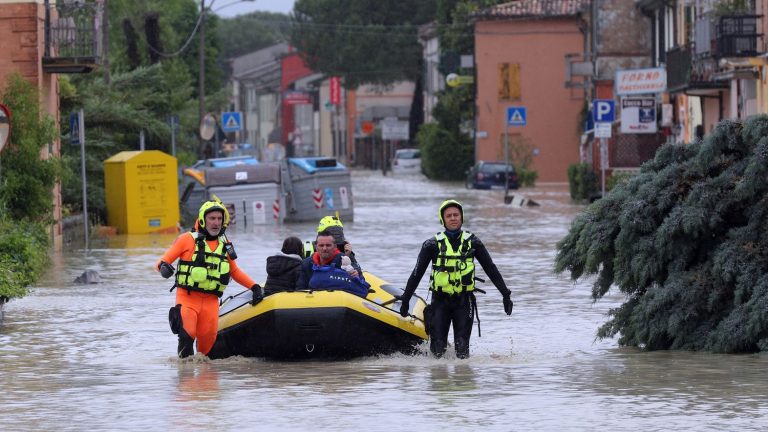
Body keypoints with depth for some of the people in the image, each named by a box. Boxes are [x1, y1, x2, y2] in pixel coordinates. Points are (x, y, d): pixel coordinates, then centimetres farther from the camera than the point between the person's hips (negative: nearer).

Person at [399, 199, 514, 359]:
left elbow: (491, 269, 9)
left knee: (462, 348, -10)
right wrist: (405, 300, 3)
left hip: (464, 300, 0)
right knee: (438, 348, -6)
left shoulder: (472, 242, 5)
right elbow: (417, 273, 4)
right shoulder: (432, 245, 2)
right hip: (440, 300, 0)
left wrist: (505, 294, 5)